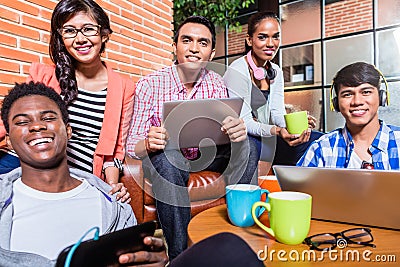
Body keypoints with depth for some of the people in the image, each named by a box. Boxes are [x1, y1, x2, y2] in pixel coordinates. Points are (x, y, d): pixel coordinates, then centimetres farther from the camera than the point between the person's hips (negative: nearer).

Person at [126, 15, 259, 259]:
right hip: (165, 159, -2)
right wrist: (148, 144, -38)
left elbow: (225, 133, -9)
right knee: (166, 158, -35)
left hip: (205, 156, 3)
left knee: (247, 146, -18)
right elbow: (132, 147, -14)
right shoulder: (149, 85, -14)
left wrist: (238, 132, -33)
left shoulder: (216, 84, -5)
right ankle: (179, 254, -20)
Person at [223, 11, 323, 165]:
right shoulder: (237, 71, -15)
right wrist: (276, 131, -35)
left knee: (319, 139, -9)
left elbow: (277, 113, 2)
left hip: (267, 138, 7)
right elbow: (244, 122, -19)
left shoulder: (275, 72, 10)